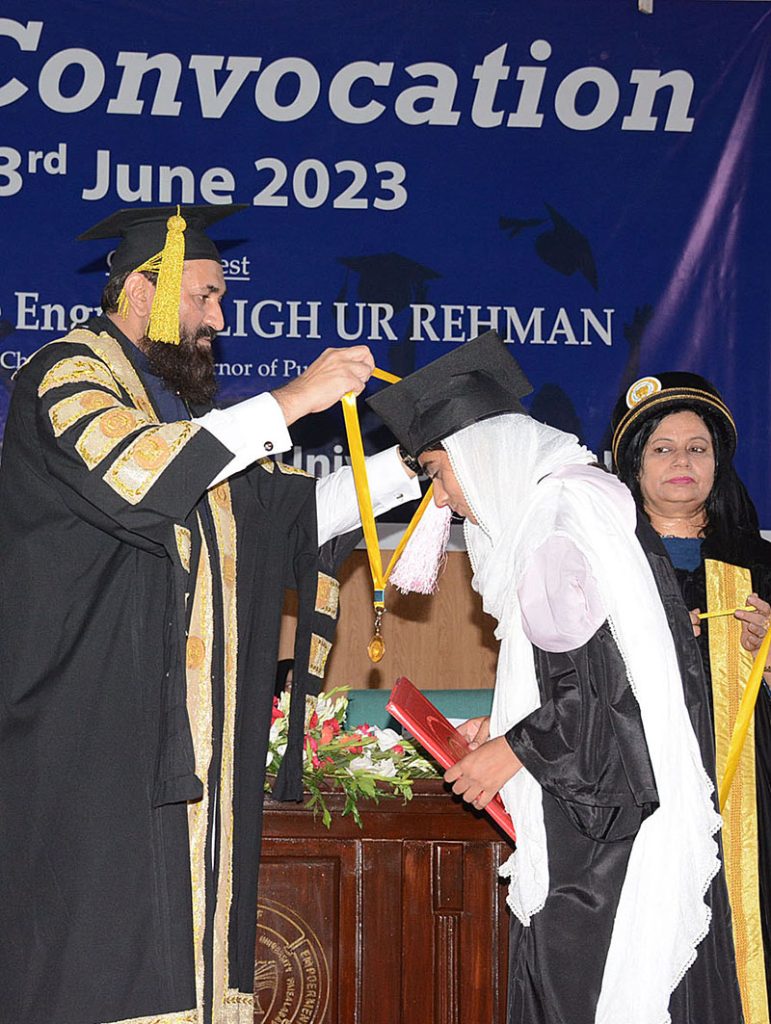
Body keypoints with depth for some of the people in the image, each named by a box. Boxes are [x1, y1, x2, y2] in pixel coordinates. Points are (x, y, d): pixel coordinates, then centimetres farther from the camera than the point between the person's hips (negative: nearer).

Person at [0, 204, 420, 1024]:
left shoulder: (183, 404, 23)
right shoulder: (67, 377, -4)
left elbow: (292, 514, 23)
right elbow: (133, 471, -24)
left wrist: (413, 464, 15)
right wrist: (290, 402, -22)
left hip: (191, 739, 8)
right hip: (93, 727, -8)